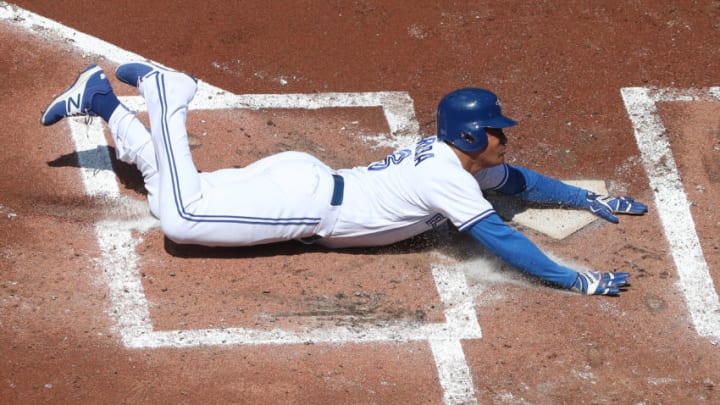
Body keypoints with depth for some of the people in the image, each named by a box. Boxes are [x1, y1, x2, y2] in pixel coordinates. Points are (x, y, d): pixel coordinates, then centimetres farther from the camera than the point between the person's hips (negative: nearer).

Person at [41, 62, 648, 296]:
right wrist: (579, 281, -27)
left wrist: (591, 199, 23)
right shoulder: (451, 180, -19)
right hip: (302, 201, -9)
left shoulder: (454, 155, 10)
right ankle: (163, 92, -5)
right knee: (181, 216, -20)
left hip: (302, 178, 9)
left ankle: (103, 99, 16)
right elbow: (502, 240, -26)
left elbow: (519, 180, 26)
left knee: (174, 194, 16)